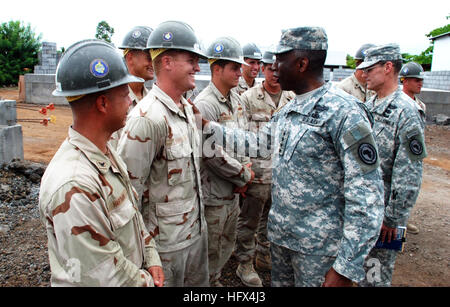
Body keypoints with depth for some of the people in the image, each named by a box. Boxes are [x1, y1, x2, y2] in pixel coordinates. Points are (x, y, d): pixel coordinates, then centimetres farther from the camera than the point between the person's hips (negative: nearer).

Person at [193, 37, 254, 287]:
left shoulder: (236, 100, 7)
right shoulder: (204, 105, -20)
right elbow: (213, 154, -24)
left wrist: (246, 168, -2)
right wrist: (244, 175, -13)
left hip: (234, 189, 8)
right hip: (213, 193, -8)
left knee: (228, 244, 24)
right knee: (211, 251, 9)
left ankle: (215, 279, 46)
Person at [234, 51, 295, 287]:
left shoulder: (292, 98, 8)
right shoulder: (249, 97, -6)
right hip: (258, 169, -5)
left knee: (272, 217, 19)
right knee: (249, 219, 7)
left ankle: (264, 256, 39)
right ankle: (245, 263, 25)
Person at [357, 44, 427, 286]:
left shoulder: (405, 112, -16)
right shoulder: (369, 106, 8)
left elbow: (410, 175, -18)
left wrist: (393, 218, -16)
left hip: (381, 210, -7)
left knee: (375, 276, 7)